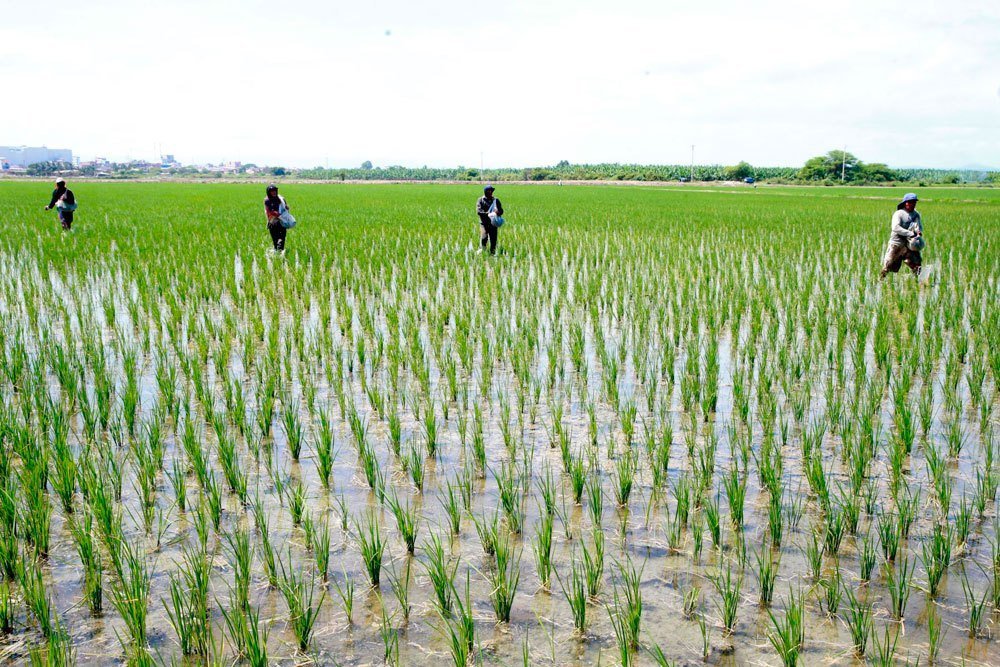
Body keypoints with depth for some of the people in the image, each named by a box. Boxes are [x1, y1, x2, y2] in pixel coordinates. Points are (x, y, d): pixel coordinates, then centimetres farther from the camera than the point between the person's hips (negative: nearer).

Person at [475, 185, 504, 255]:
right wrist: (488, 214, -22)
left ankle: (492, 253, 10)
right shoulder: (481, 200, 3)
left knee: (493, 239, 1)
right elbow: (478, 211, -8)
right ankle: (482, 250, -1)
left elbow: (501, 210, 10)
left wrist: (497, 212, -15)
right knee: (484, 237, -17)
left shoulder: (496, 200, 13)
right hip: (484, 223, -3)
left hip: (493, 223, 3)